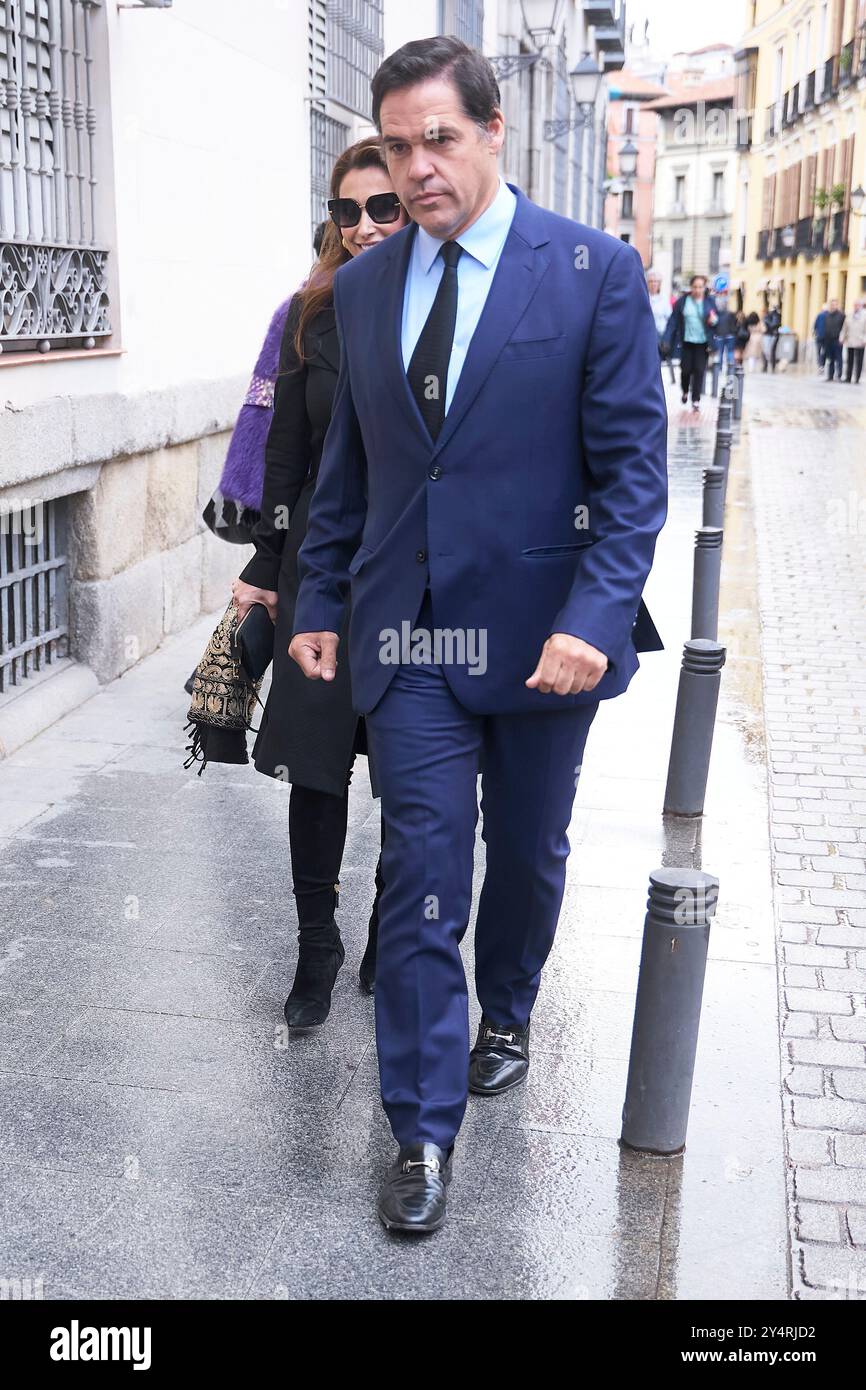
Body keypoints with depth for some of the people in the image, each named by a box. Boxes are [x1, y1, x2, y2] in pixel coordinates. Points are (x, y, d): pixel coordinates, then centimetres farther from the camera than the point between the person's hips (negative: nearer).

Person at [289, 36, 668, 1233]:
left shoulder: (595, 271, -6)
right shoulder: (363, 286, 6)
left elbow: (632, 463, -9)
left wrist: (594, 618, -20)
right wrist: (319, 599, 9)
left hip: (542, 631, -1)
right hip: (409, 636, 2)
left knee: (527, 853, 17)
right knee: (421, 880, 1)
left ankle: (504, 1011, 46)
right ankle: (424, 1131, 13)